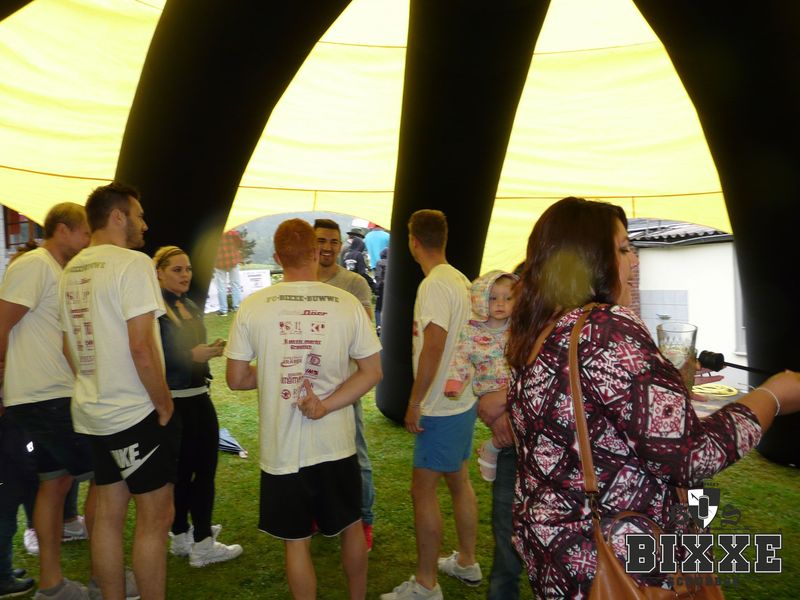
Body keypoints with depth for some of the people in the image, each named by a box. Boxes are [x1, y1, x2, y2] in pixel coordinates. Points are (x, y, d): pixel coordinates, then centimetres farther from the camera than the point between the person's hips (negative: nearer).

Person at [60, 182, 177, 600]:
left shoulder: (72, 271, 11)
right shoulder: (133, 263, -16)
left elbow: (70, 346, 17)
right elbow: (142, 348, -23)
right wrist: (164, 403, -12)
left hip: (93, 412, 9)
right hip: (136, 413, -8)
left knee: (108, 516, 17)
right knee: (154, 519, 4)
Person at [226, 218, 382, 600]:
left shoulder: (252, 306, -9)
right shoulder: (347, 303, -7)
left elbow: (236, 379, -3)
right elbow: (372, 372, -6)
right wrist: (326, 406, -11)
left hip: (281, 451, -1)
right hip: (336, 445, 1)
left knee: (297, 542, 15)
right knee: (351, 526, 23)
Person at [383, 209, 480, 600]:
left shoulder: (434, 285, -19)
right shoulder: (460, 280, 8)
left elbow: (433, 347, -26)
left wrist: (414, 402, -18)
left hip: (441, 408, -9)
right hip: (463, 400, 9)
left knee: (423, 491, 1)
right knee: (459, 481, 19)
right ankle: (466, 563, 35)